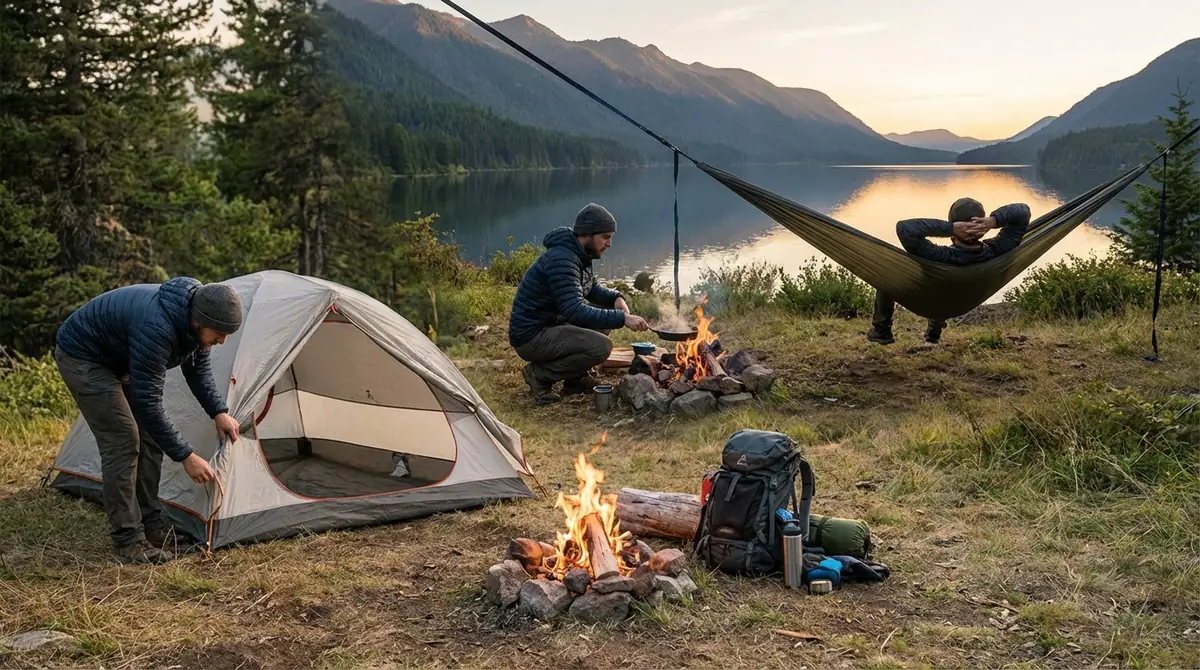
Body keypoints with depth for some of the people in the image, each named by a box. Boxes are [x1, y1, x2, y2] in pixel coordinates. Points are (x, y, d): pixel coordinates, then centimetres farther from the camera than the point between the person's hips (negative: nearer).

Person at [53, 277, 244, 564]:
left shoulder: (192, 321, -14)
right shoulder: (156, 328, -40)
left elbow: (197, 366, 6)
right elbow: (148, 402, -35)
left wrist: (219, 412, -6)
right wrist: (186, 456, -31)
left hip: (118, 358, 9)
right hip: (81, 356, -9)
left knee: (149, 435, 4)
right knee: (122, 440, -15)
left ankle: (151, 527, 12)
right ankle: (128, 543, -10)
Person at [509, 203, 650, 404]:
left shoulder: (580, 255, 6)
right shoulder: (561, 259, -24)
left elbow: (593, 289, 22)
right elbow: (575, 311, -31)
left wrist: (616, 297, 0)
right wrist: (622, 319, -32)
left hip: (552, 325, 10)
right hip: (531, 337, -10)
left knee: (608, 313, 8)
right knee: (601, 346, -24)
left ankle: (576, 378, 10)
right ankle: (540, 374, -8)